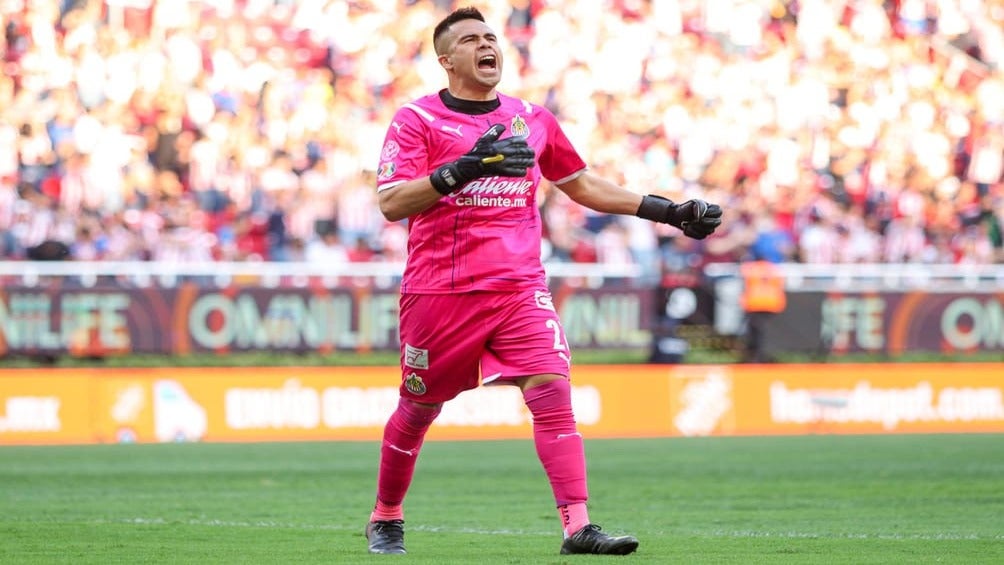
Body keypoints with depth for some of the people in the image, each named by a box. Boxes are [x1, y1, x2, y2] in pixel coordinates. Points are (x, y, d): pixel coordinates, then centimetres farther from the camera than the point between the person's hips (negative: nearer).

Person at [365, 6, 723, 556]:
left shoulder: (532, 119, 13)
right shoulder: (416, 118, -2)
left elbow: (583, 185, 23)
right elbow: (391, 203, -13)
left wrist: (669, 212, 17)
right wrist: (462, 168, -26)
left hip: (520, 289, 3)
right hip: (438, 291, -3)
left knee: (552, 393, -14)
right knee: (417, 409, 8)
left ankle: (578, 526, -20)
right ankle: (385, 521, 29)